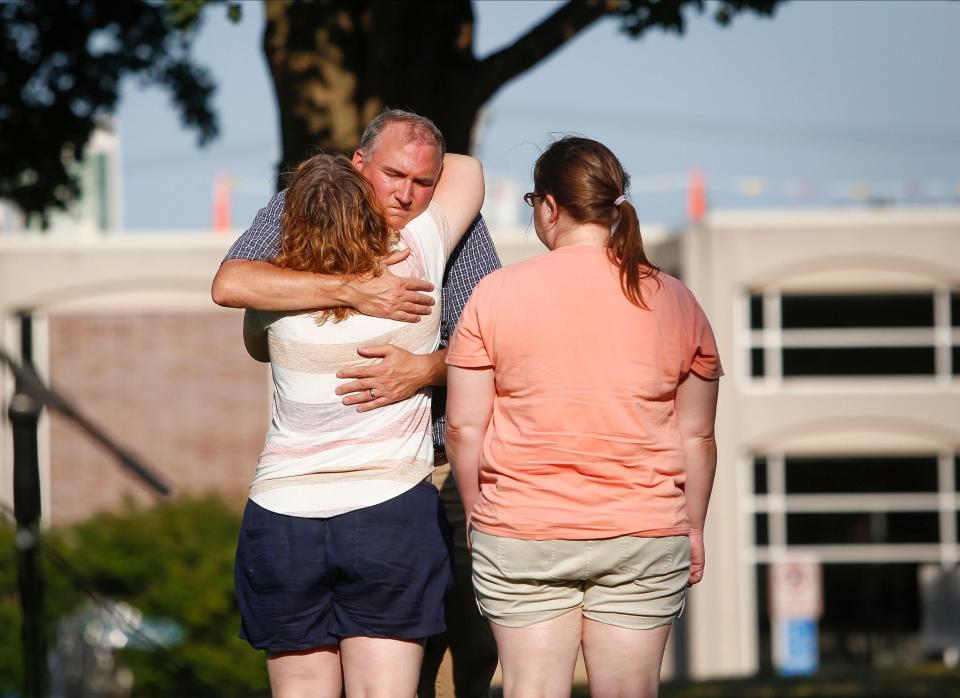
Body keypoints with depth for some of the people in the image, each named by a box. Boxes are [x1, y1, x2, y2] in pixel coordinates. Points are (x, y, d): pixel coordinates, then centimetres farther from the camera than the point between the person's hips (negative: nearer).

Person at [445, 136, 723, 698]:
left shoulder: (496, 294, -4)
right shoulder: (675, 301, 1)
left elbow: (463, 427, -2)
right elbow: (696, 436, 6)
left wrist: (478, 513, 12)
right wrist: (693, 529, 17)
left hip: (520, 541, -1)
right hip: (643, 537, 1)